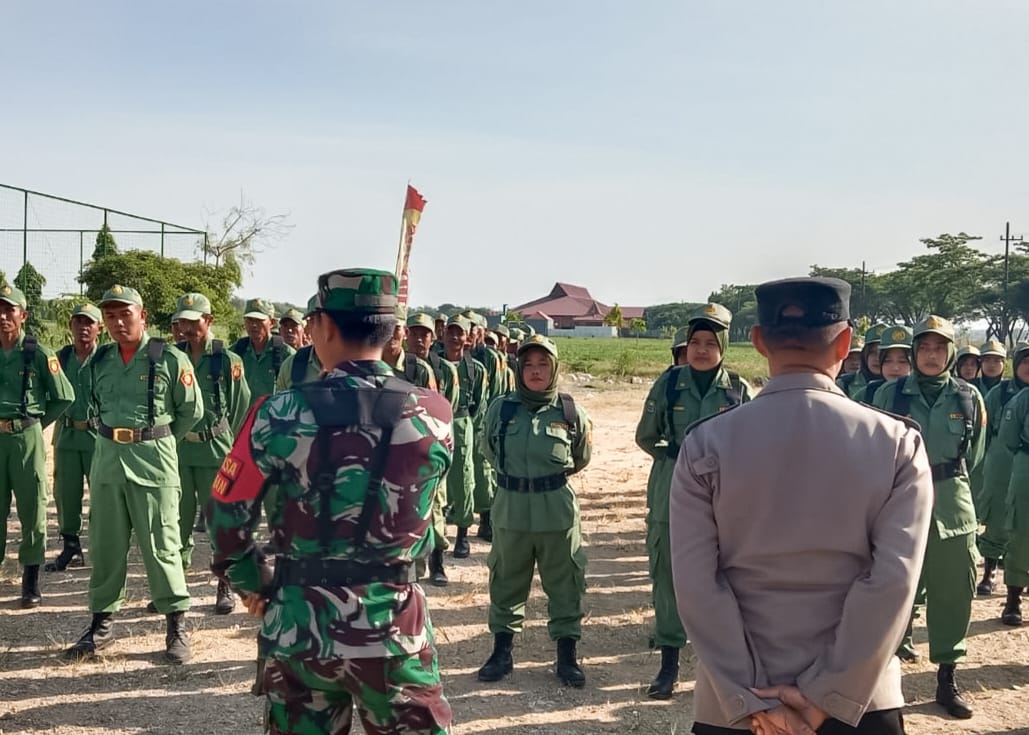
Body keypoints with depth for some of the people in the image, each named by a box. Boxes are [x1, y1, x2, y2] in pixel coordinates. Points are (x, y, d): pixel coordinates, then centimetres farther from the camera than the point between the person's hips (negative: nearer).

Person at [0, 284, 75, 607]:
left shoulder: (39, 354, -6)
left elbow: (64, 397, 0)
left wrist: (35, 422, 3)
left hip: (26, 438, -3)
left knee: (32, 509, 4)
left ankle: (31, 581, 14)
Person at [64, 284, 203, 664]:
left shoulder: (170, 359, -7)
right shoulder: (99, 361, 8)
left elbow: (192, 410, 1)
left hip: (154, 461, -5)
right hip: (106, 459, 5)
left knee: (160, 546, -1)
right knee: (105, 546, 11)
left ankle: (177, 626, 9)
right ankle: (101, 623, 23)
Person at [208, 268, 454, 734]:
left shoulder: (279, 415, -11)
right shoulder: (435, 415, -8)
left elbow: (227, 515, -1)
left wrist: (248, 583, 14)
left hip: (298, 625, 0)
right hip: (393, 627, 0)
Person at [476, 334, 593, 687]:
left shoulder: (570, 412, -4)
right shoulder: (500, 408, -3)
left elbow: (582, 456, 13)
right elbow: (487, 448, 15)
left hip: (558, 510, -1)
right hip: (510, 509, 1)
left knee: (565, 584, 7)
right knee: (507, 582, 12)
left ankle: (566, 655, 20)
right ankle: (502, 651, 26)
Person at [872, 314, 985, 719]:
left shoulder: (969, 397, 3)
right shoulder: (890, 394, -2)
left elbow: (973, 455, 12)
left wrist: (943, 483, 11)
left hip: (953, 506, 2)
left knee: (954, 592, 7)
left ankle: (947, 678, 21)